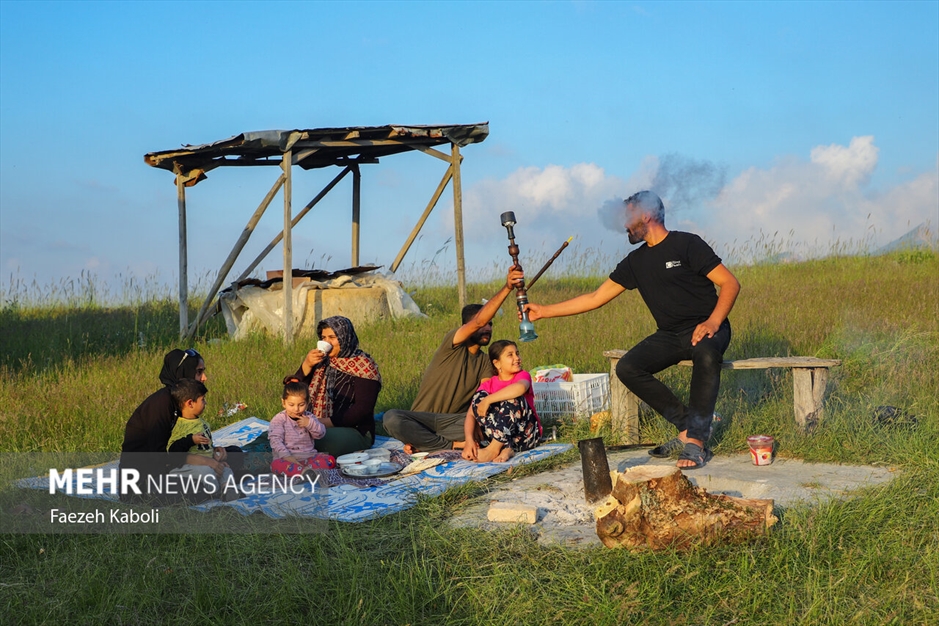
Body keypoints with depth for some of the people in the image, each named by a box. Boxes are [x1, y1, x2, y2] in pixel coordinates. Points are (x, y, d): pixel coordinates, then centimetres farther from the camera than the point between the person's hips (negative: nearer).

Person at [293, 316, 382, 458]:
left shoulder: (363, 366, -6)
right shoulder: (322, 361, 12)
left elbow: (363, 408, -14)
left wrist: (328, 423, -21)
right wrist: (307, 365, -5)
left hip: (355, 431, -5)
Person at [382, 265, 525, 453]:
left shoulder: (485, 362, 6)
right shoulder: (453, 343, -9)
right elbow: (478, 321, -30)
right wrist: (506, 288, -42)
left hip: (454, 421, 4)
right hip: (423, 418, -3)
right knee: (392, 418, -35)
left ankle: (421, 439, -21)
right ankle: (452, 444, -22)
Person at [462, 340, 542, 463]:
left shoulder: (523, 375, -2)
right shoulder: (488, 385, 5)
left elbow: (520, 387, -30)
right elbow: (471, 414, -8)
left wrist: (488, 401, -31)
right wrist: (469, 440, -28)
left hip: (524, 435, -2)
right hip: (497, 433, 2)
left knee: (513, 397, -24)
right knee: (480, 396, -16)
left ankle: (494, 448, -32)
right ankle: (505, 448, -31)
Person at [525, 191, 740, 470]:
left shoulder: (687, 244, -6)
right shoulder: (636, 261, 11)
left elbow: (730, 283, -10)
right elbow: (596, 298, 12)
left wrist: (713, 322, -25)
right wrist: (544, 311, 9)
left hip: (706, 329, -6)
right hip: (670, 335, 6)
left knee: (706, 353, -40)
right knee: (627, 367, -19)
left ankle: (696, 440, -34)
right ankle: (686, 427, -14)